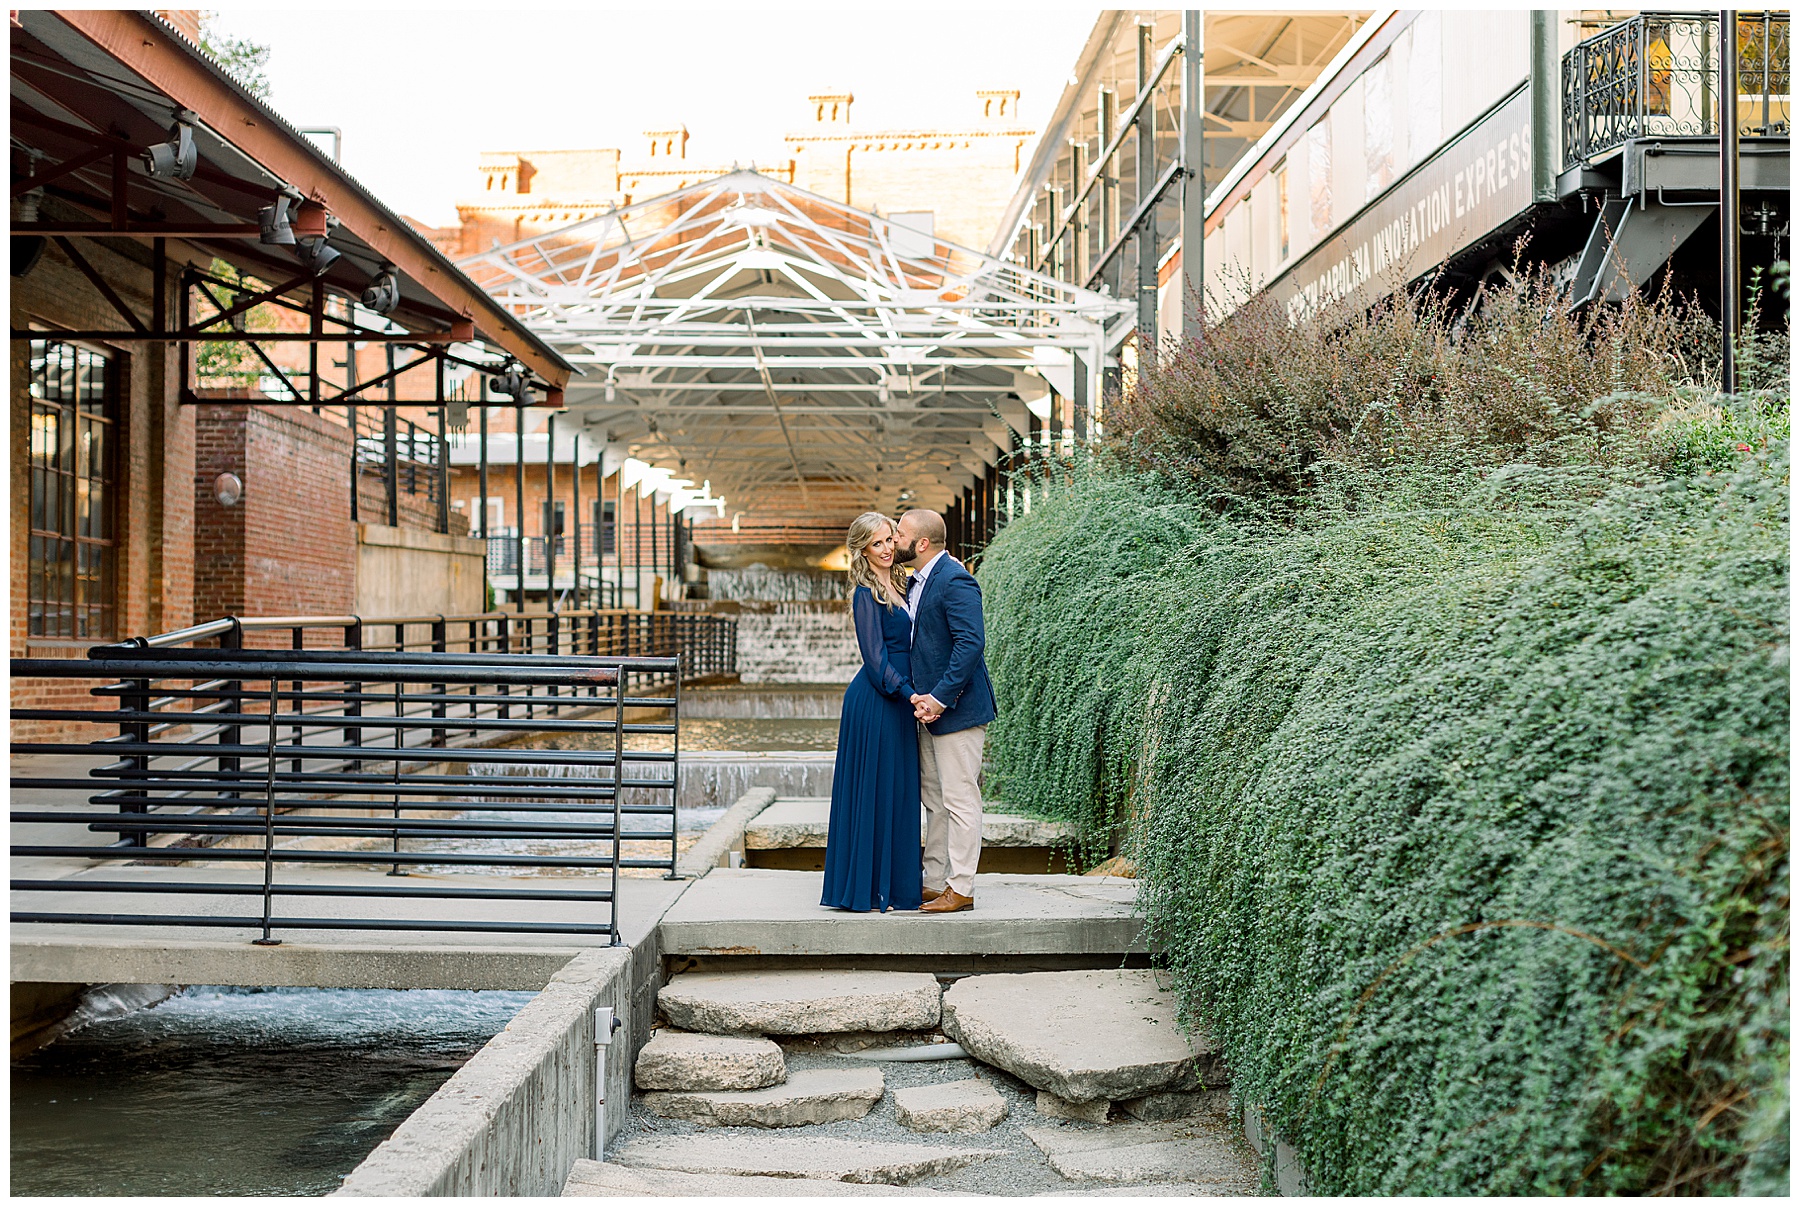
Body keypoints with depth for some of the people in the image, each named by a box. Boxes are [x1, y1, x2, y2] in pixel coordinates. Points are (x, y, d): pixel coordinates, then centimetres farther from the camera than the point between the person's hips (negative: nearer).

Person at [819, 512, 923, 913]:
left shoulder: (899, 586, 14)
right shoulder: (867, 594, -11)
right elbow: (875, 657, -16)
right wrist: (909, 694, -22)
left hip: (896, 702, 9)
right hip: (874, 703, -9)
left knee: (897, 792, 11)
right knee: (874, 790, -3)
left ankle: (893, 883, 19)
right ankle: (868, 886, 3)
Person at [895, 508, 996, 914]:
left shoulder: (955, 580, -17)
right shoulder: (918, 582, 15)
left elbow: (971, 642, -24)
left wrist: (940, 697, -24)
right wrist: (920, 697, 4)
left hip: (956, 708, -10)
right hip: (928, 707, 10)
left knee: (960, 800, -3)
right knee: (935, 801, 14)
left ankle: (961, 889, 3)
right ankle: (935, 883, 22)